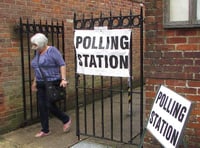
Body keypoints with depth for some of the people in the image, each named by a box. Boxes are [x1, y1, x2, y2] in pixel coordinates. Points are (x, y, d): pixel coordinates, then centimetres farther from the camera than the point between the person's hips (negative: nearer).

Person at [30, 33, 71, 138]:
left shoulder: (52, 50, -11)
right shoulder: (38, 52, 11)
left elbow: (62, 65, -15)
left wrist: (63, 79, -22)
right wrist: (35, 82, 20)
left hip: (53, 83, -8)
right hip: (41, 85, 8)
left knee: (50, 105, -7)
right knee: (42, 106, 6)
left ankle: (66, 120, 16)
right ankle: (45, 130, 17)